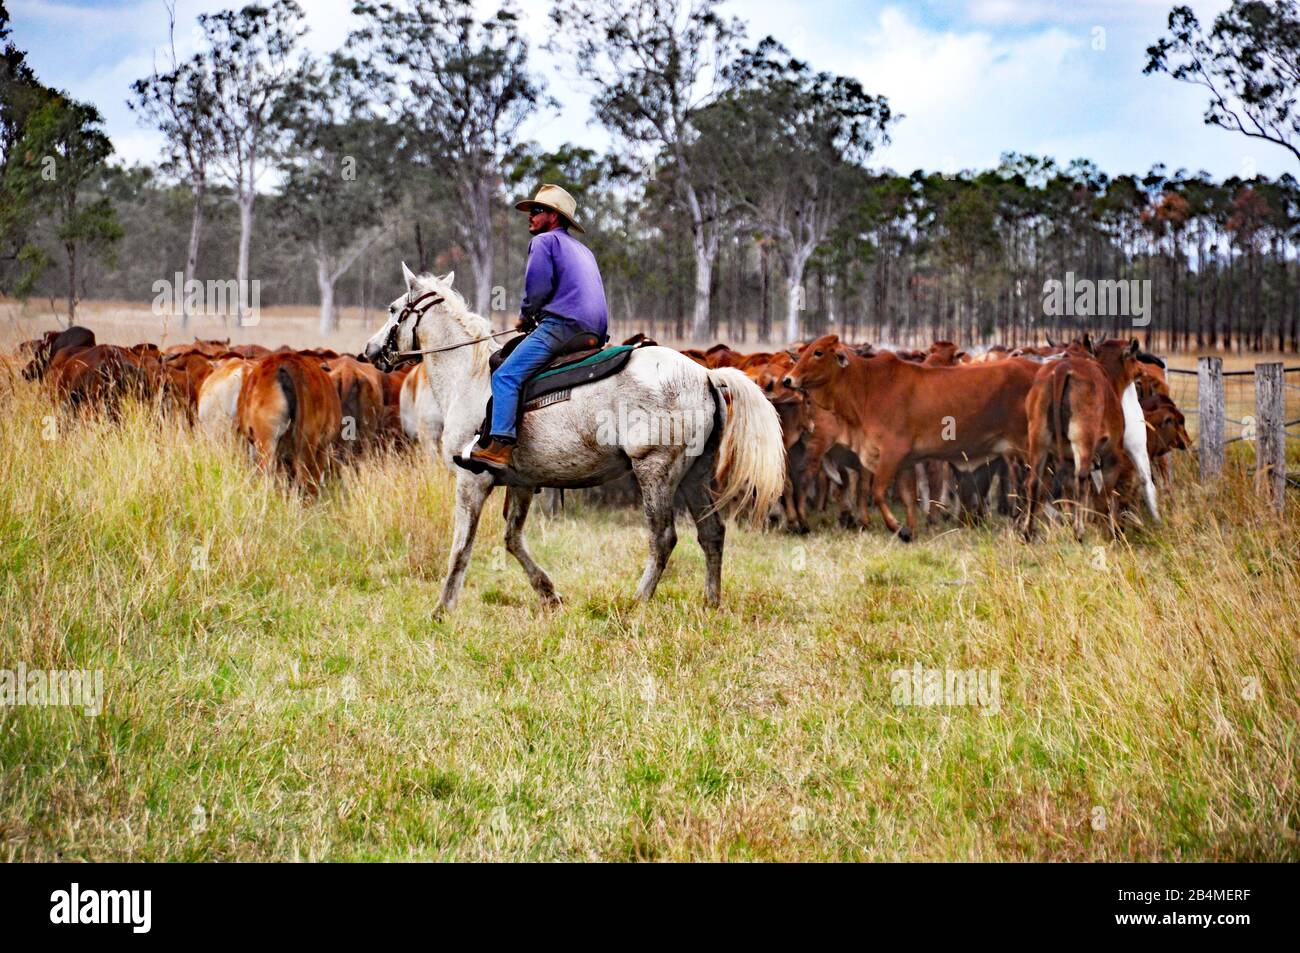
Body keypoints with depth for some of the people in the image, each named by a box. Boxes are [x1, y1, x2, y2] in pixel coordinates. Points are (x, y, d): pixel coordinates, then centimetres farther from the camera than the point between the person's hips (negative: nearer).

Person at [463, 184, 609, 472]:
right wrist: (534, 316, 28)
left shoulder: (544, 241, 4)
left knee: (506, 376, -16)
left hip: (562, 325, -10)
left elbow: (537, 288, -8)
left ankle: (500, 446, -31)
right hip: (595, 332, 10)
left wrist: (526, 316, 11)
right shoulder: (584, 250, 31)